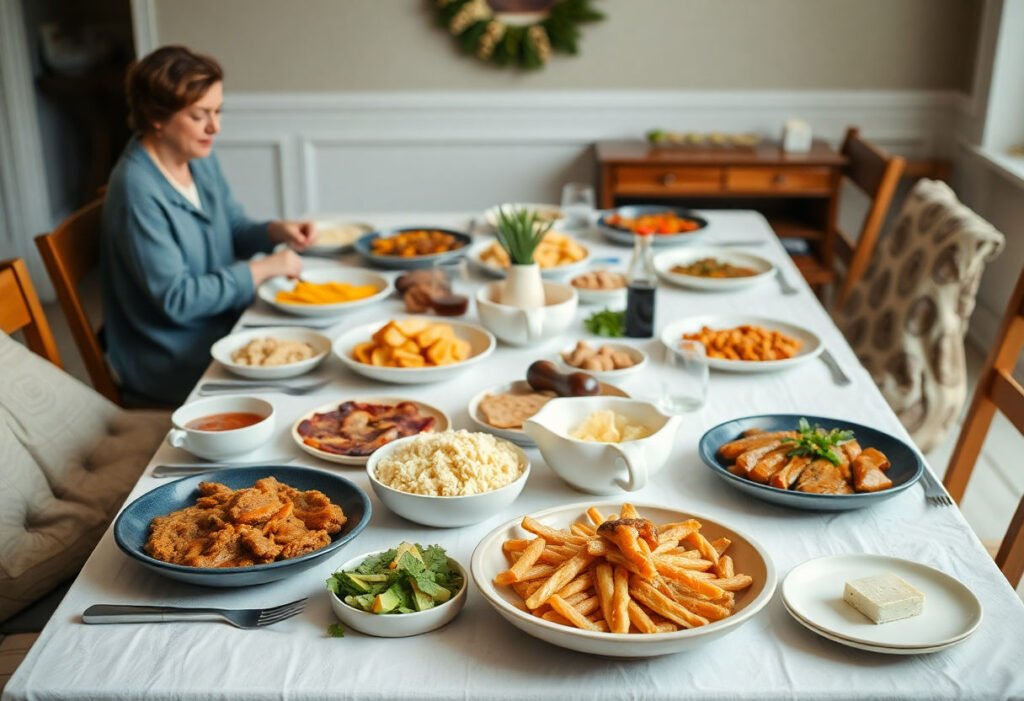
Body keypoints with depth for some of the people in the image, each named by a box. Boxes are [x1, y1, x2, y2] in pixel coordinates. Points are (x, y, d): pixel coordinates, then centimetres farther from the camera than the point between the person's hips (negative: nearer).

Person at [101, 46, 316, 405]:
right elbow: (176, 299, -22)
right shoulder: (137, 190, -22)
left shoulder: (201, 158, 3)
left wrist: (277, 231, -5)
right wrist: (265, 268, -20)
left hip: (220, 327, 8)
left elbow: (233, 229, 16)